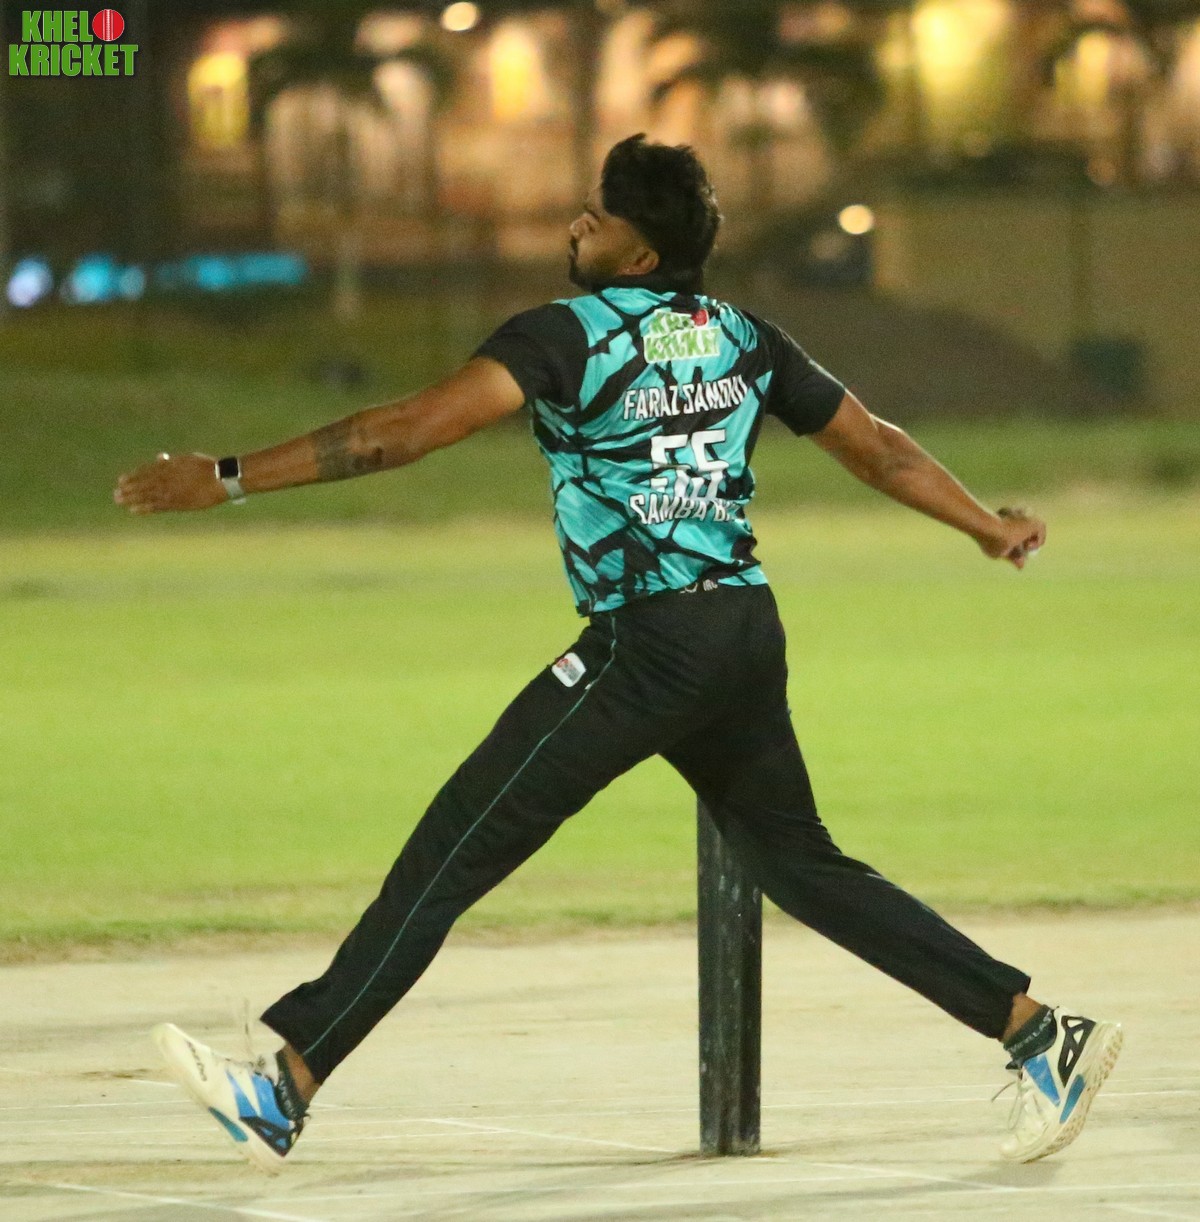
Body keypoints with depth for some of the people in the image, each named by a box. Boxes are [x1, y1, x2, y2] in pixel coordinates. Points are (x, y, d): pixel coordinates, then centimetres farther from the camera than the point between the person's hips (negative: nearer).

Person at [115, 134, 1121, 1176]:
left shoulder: (570, 335, -7)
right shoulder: (744, 340, 13)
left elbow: (410, 429, -16)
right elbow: (878, 447, 21)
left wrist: (230, 478, -16)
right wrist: (993, 527, 38)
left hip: (647, 646, -7)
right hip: (748, 632, 7)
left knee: (454, 850, -6)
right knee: (802, 864, 21)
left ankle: (288, 1088, -11)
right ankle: (1038, 1033, 17)